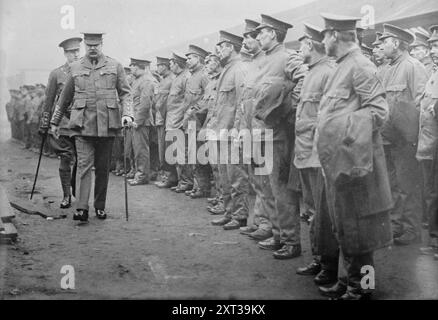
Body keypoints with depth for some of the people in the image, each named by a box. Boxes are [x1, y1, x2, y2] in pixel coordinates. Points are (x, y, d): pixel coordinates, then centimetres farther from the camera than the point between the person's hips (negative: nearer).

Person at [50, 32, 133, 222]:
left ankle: (100, 206, 19)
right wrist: (55, 122, 19)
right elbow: (65, 97, 17)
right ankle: (82, 208, -12)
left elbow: (125, 93, 5)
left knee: (103, 167, 8)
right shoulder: (75, 68, 10)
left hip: (107, 124, 0)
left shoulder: (115, 66, 7)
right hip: (83, 124, 0)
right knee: (84, 165, -9)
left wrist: (127, 114, -12)